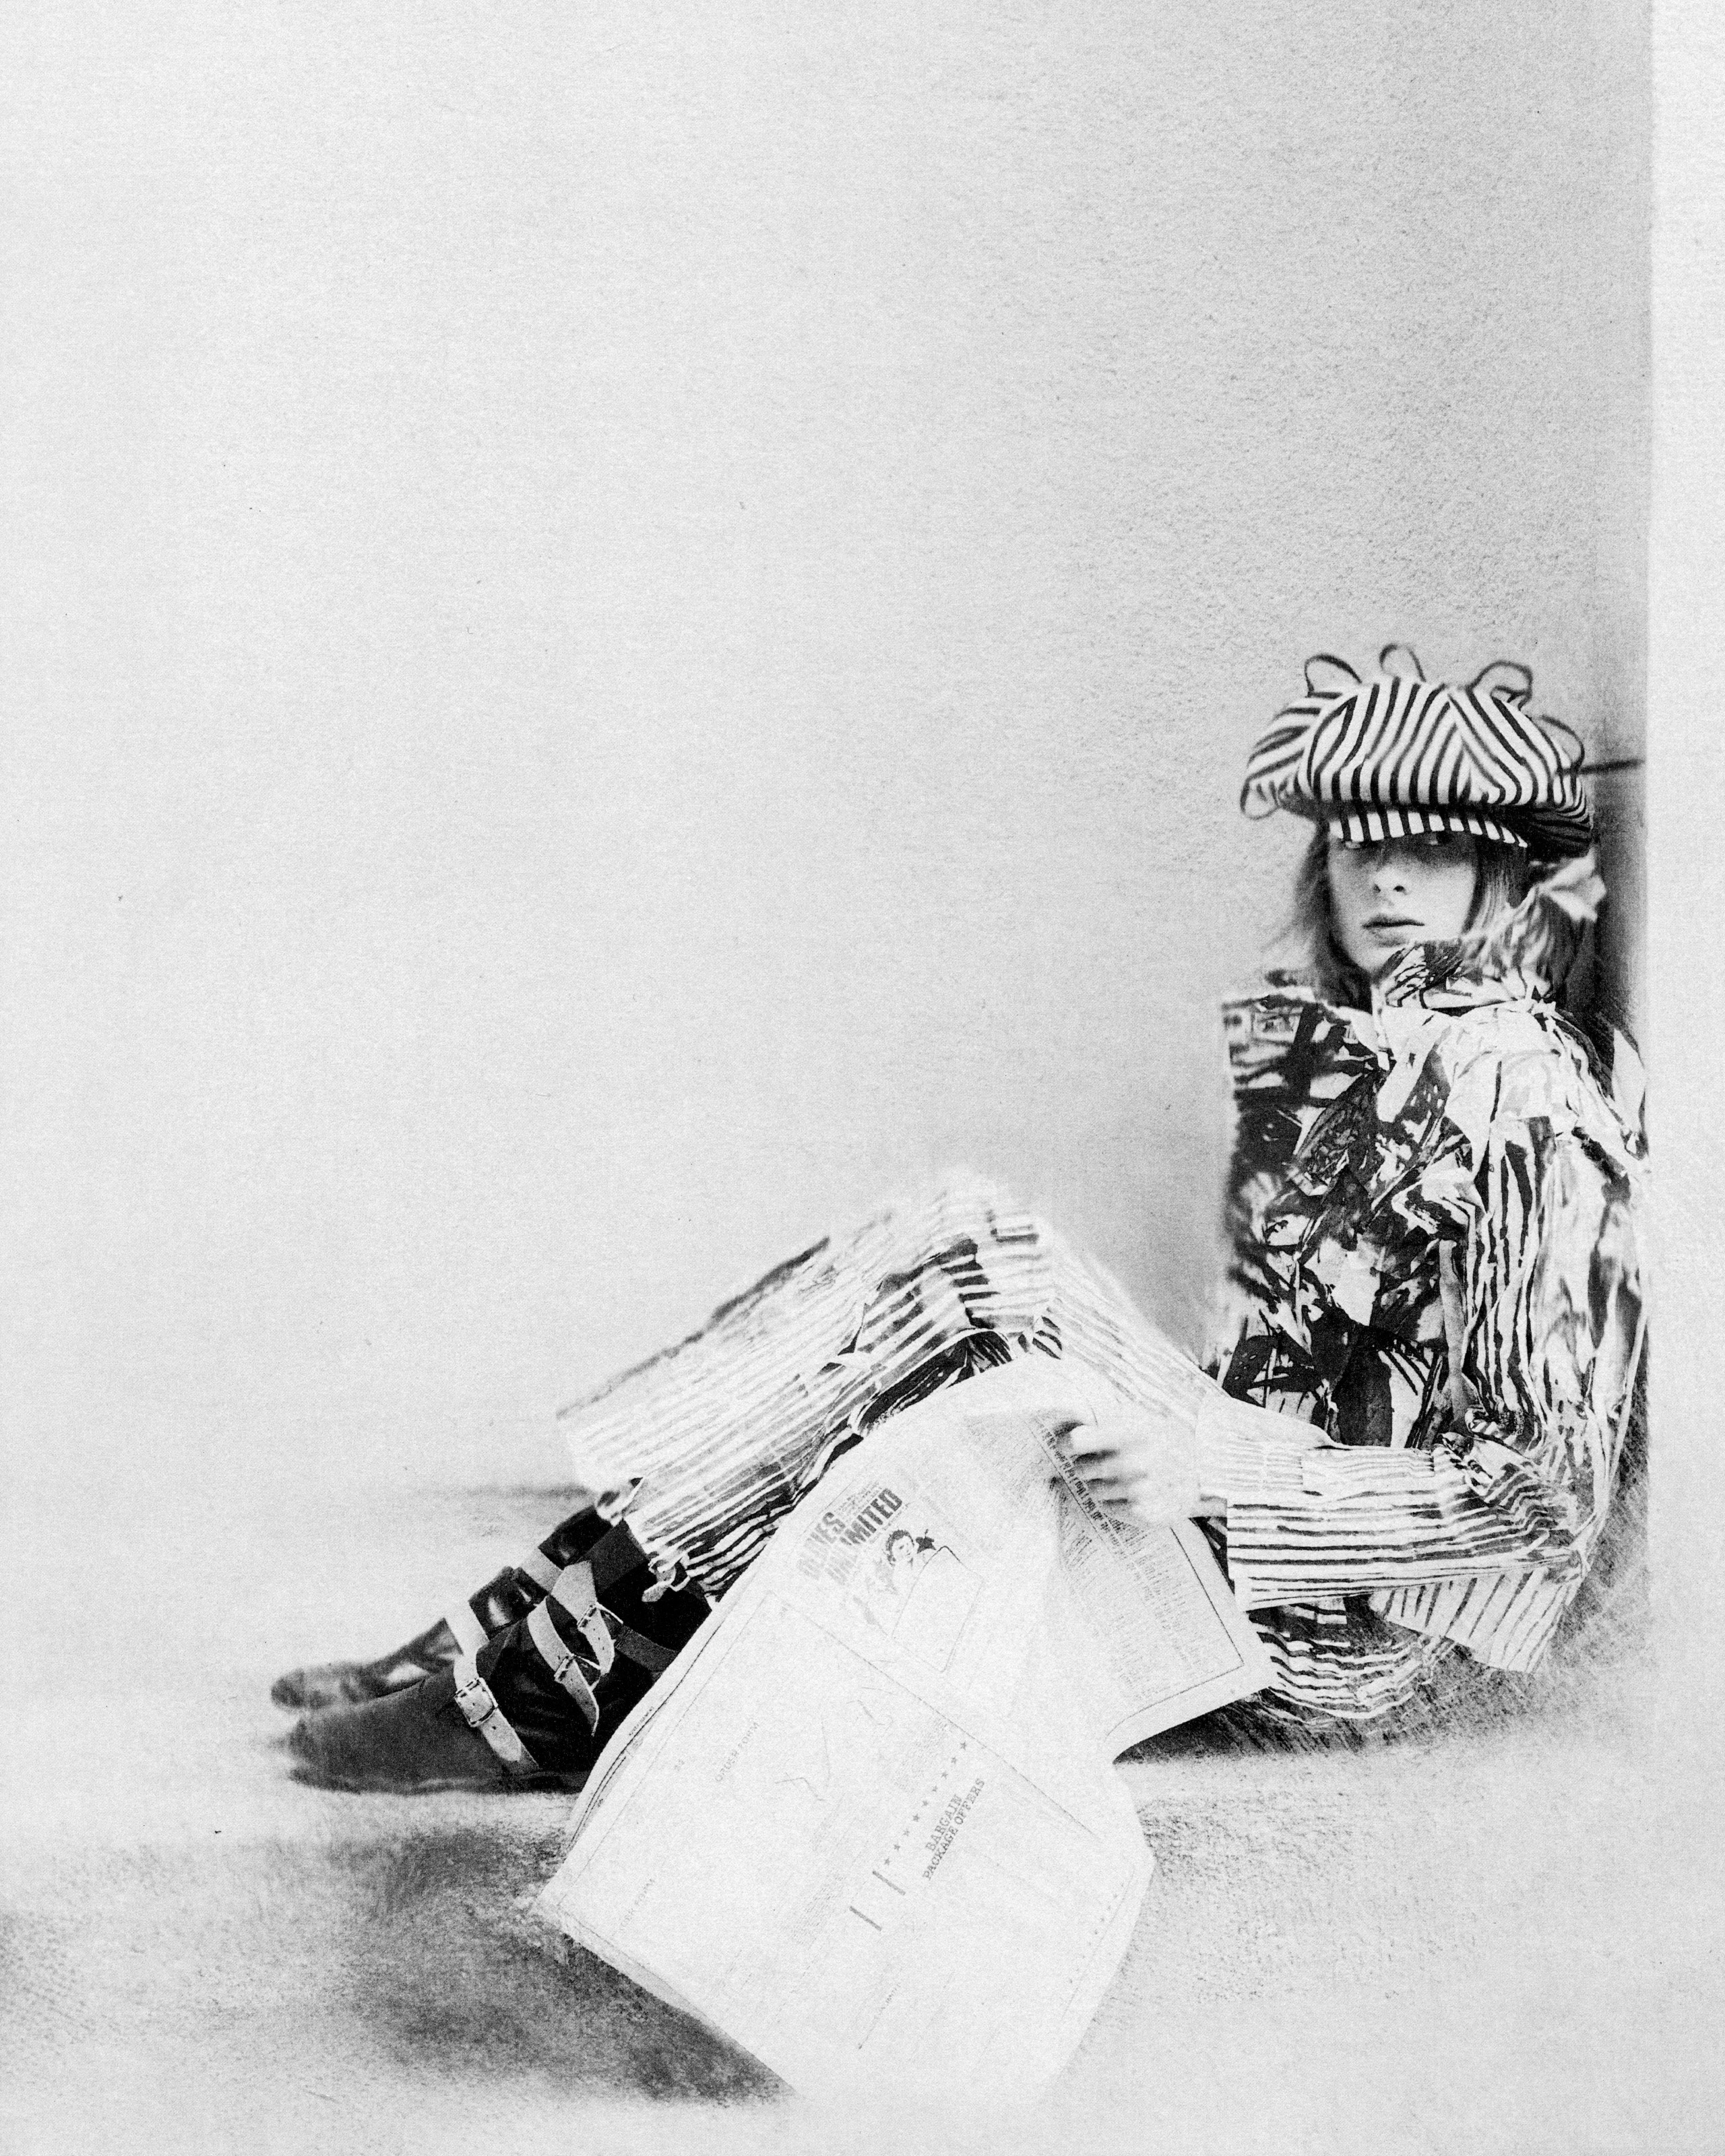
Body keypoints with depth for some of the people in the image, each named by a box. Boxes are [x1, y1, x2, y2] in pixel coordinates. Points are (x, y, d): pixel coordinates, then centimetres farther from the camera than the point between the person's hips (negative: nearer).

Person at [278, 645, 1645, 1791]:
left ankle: (543, 1695, -18)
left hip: (1373, 1625, -7)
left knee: (970, 1286, -22)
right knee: (953, 1271, -9)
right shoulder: (1294, 1046, 10)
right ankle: (541, 1650, -12)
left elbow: (1546, 1493, -16)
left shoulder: (1533, 1096, -12)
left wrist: (1223, 1465, -26)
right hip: (1233, 1534, 7)